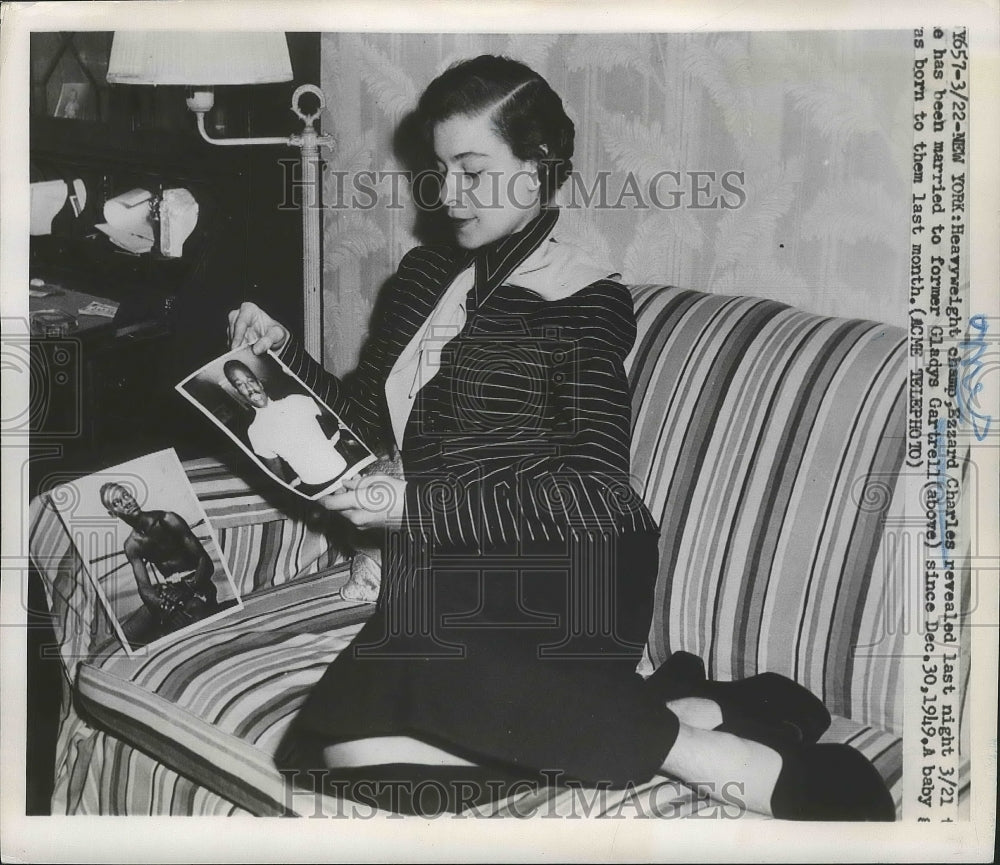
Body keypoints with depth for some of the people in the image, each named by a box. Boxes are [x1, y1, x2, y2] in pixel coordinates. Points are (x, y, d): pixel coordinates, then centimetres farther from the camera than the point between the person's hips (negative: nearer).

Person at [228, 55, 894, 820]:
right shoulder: (425, 277, 16)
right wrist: (283, 352, 7)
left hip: (563, 578, -6)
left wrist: (416, 507, -16)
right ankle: (684, 711, -18)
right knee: (352, 748, -22)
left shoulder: (583, 303, -3)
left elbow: (589, 494, -11)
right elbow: (366, 414, 24)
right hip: (451, 575, 6)